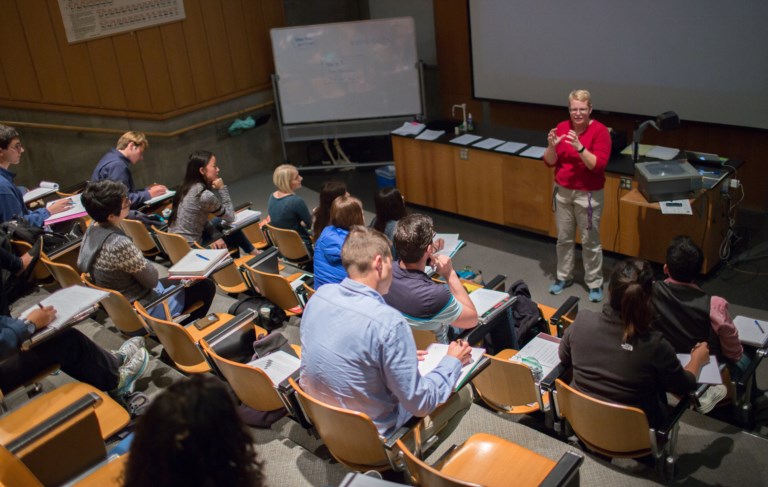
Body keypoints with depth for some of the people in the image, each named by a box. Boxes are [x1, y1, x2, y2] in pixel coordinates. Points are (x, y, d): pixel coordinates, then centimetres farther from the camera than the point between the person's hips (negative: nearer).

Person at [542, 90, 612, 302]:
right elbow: (550, 162, 0)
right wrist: (552, 146, -20)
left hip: (588, 194, -4)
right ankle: (563, 277, 31)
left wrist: (579, 146, -32)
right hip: (562, 191, 4)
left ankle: (594, 283, 19)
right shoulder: (561, 127, 0)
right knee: (564, 238, 15)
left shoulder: (600, 131, -13)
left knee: (590, 241, 5)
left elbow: (598, 165, -21)